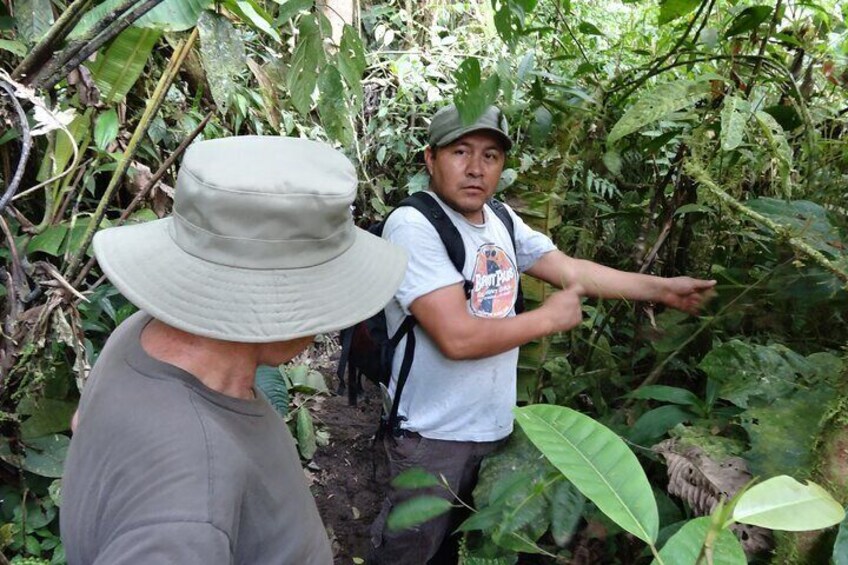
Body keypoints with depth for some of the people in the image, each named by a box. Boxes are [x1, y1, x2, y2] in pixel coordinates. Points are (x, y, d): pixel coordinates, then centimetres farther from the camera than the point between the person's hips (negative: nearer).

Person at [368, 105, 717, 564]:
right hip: (433, 435, -7)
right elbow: (457, 337, -30)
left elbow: (571, 270, 9)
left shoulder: (500, 219, 3)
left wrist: (661, 289, 8)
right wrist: (550, 318, -17)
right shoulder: (413, 226, -23)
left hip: (494, 424, 7)